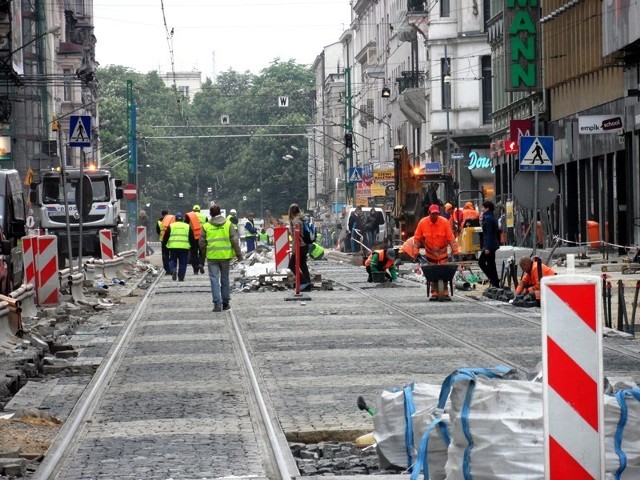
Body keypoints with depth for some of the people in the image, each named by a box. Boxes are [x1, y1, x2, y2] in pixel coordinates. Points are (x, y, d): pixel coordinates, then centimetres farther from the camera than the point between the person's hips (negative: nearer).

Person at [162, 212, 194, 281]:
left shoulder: (171, 226, 5)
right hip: (184, 247, 0)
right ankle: (181, 278, 5)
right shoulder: (188, 227, 8)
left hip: (173, 247, 0)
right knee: (182, 263, 7)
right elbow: (192, 239, 9)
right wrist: (192, 245, 23)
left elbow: (165, 237, 4)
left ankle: (173, 270, -17)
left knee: (172, 261, 12)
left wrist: (164, 244, 16)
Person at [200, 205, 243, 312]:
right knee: (225, 279, 13)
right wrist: (239, 254, 5)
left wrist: (203, 254, 19)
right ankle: (226, 303, 19)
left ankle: (217, 303, -10)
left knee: (214, 279, 0)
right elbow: (234, 240, -2)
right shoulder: (228, 224, 1)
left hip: (212, 256, -1)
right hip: (225, 256, 1)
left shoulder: (206, 226, -1)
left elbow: (202, 243, 2)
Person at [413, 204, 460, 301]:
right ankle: (434, 293, 8)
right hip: (430, 252, 1)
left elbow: (450, 237, -12)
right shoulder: (422, 223, -13)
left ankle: (445, 293, -1)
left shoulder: (444, 222, -16)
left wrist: (455, 251, -13)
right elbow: (417, 238, -3)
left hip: (442, 252, -1)